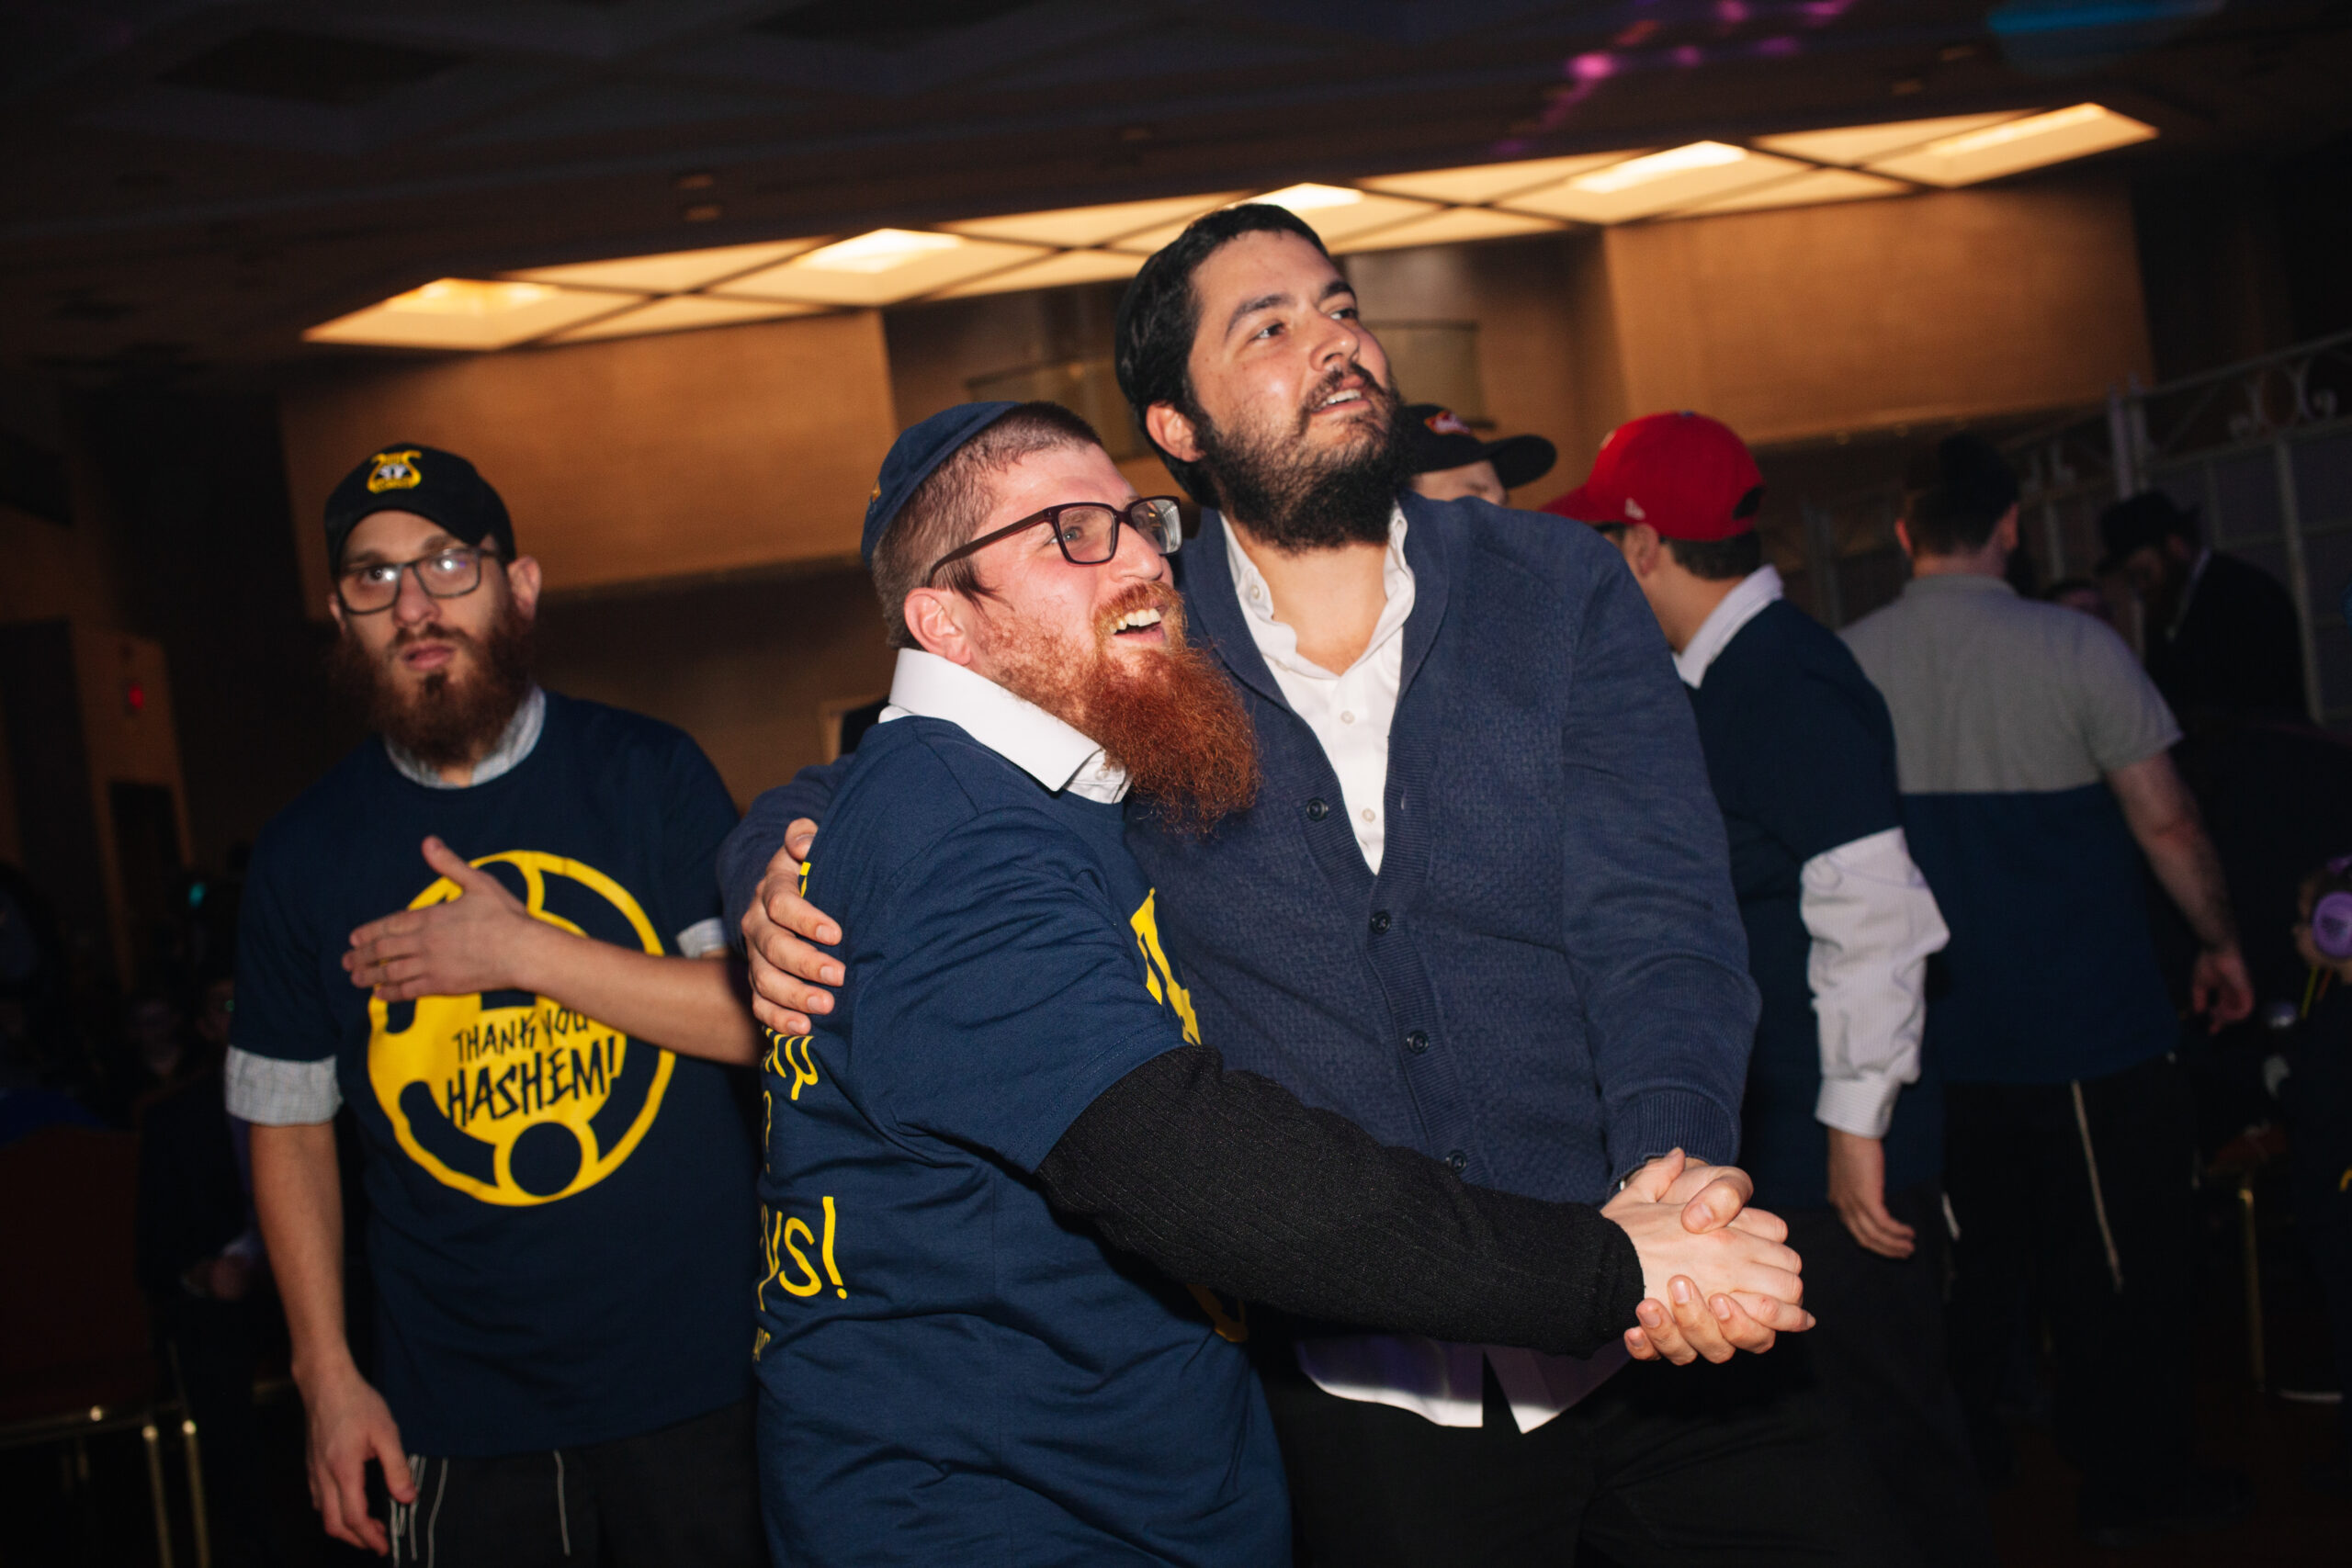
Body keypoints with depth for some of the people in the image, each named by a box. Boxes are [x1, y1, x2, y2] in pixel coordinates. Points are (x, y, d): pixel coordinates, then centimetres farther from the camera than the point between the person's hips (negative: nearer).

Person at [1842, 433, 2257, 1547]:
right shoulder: (2074, 649, -13)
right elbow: (2165, 824, -9)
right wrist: (2221, 943, 6)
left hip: (1931, 1027, 4)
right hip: (2086, 1021, -4)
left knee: (1968, 1252, 19)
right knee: (2119, 1259, 11)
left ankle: (1954, 1460, 30)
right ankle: (2129, 1481, 20)